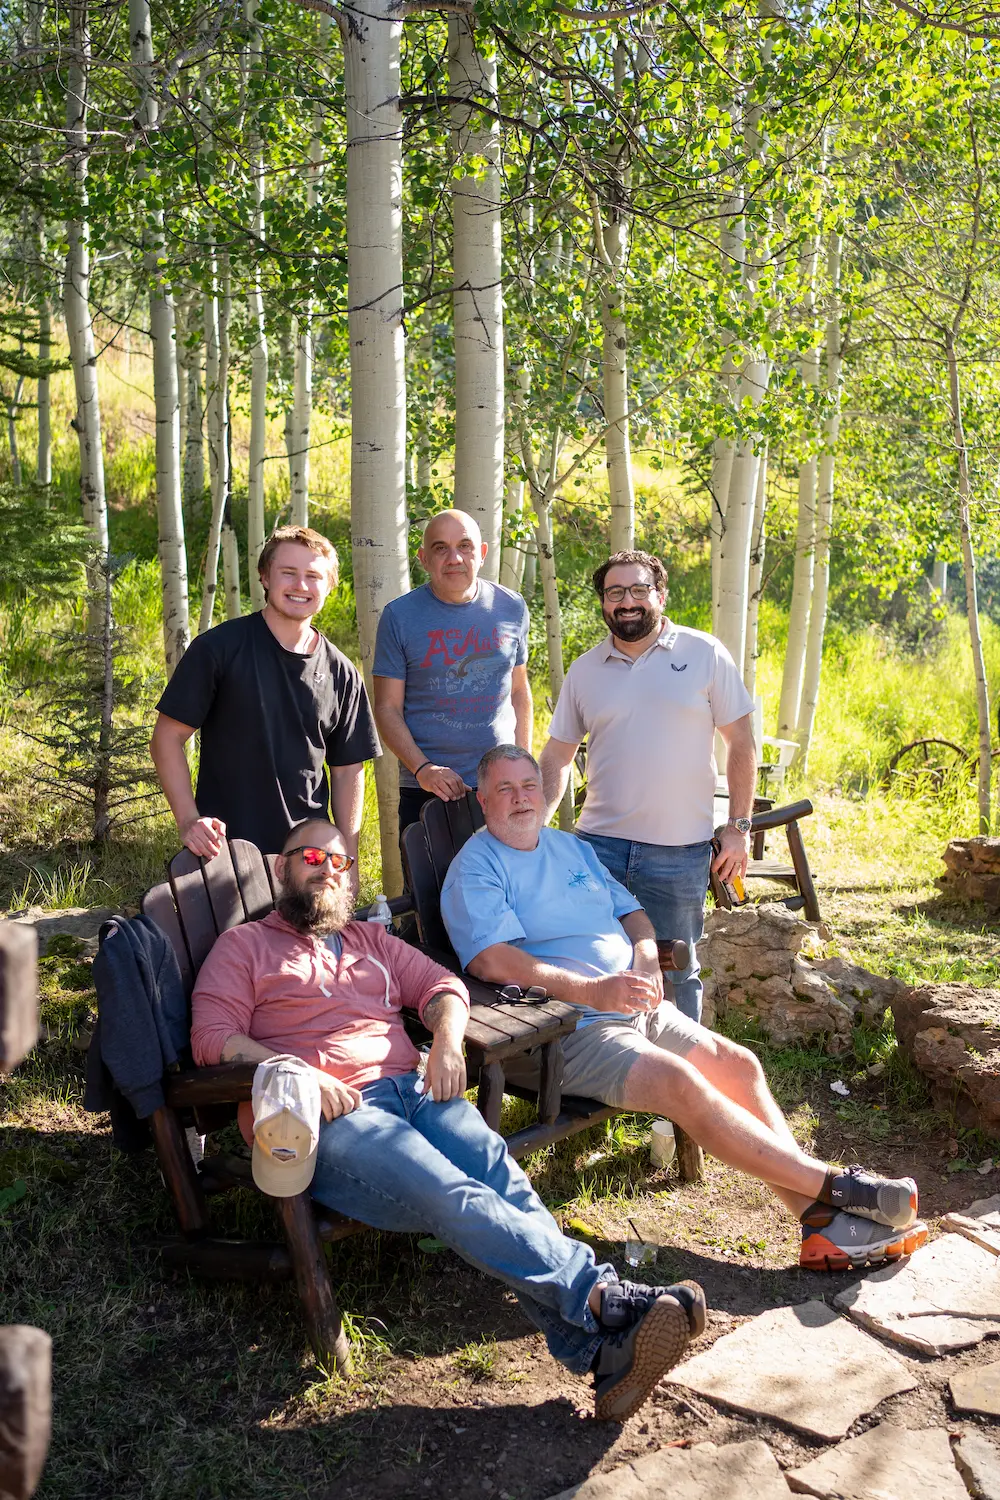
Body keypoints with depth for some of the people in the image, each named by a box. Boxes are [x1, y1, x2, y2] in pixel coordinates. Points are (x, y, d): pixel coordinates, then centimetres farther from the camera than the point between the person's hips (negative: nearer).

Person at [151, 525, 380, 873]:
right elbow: (168, 738, -4)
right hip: (223, 849, -3)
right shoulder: (218, 648, -5)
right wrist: (188, 821, -15)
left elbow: (347, 769, 10)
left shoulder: (342, 674, 5)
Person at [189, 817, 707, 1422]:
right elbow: (213, 1036, 3)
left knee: (498, 1172, -29)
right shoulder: (244, 946, 17)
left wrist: (447, 1038, -1)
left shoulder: (371, 940, 32)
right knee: (451, 1196, -32)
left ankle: (596, 1349, -43)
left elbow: (443, 985, 23)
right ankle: (604, 1294, -43)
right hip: (325, 1116, -4)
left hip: (413, 1089, 4)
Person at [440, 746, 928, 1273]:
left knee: (739, 1065, -7)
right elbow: (492, 959, -21)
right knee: (683, 1083, -26)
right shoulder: (475, 868, -6)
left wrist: (646, 954, -2)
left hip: (636, 1009, 8)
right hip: (564, 1029, -8)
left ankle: (816, 1217, -11)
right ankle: (831, 1185, -19)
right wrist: (593, 990, -28)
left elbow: (631, 911, 23)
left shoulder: (573, 847, 20)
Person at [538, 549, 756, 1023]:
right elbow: (557, 756, 11)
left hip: (679, 851, -2)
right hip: (598, 844, 2)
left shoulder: (704, 654, 0)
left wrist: (739, 828, -3)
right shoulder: (584, 670, 7)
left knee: (675, 974, 10)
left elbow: (741, 742, 1)